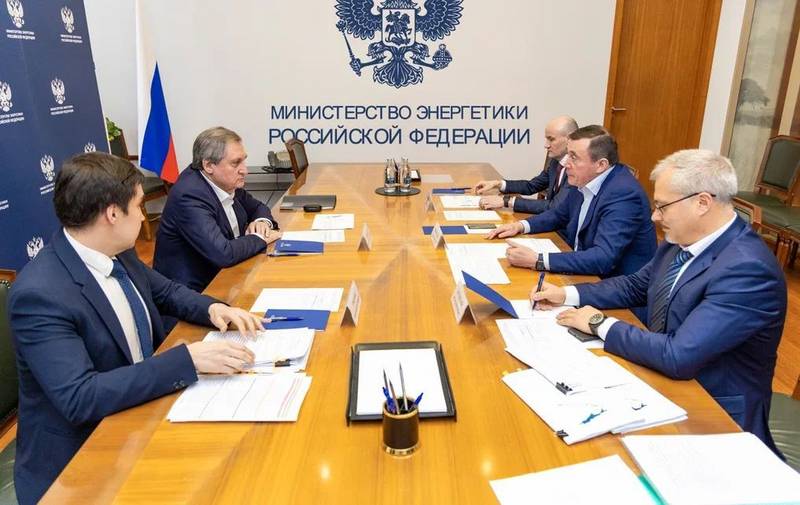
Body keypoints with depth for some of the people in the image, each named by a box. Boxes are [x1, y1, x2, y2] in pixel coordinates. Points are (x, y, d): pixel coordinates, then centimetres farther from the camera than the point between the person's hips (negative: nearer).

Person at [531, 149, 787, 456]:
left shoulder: (748, 269, -27)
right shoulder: (681, 239, -2)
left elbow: (679, 356, -32)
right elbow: (636, 285, 13)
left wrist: (600, 324, -20)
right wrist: (567, 295, 1)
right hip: (664, 377, 7)